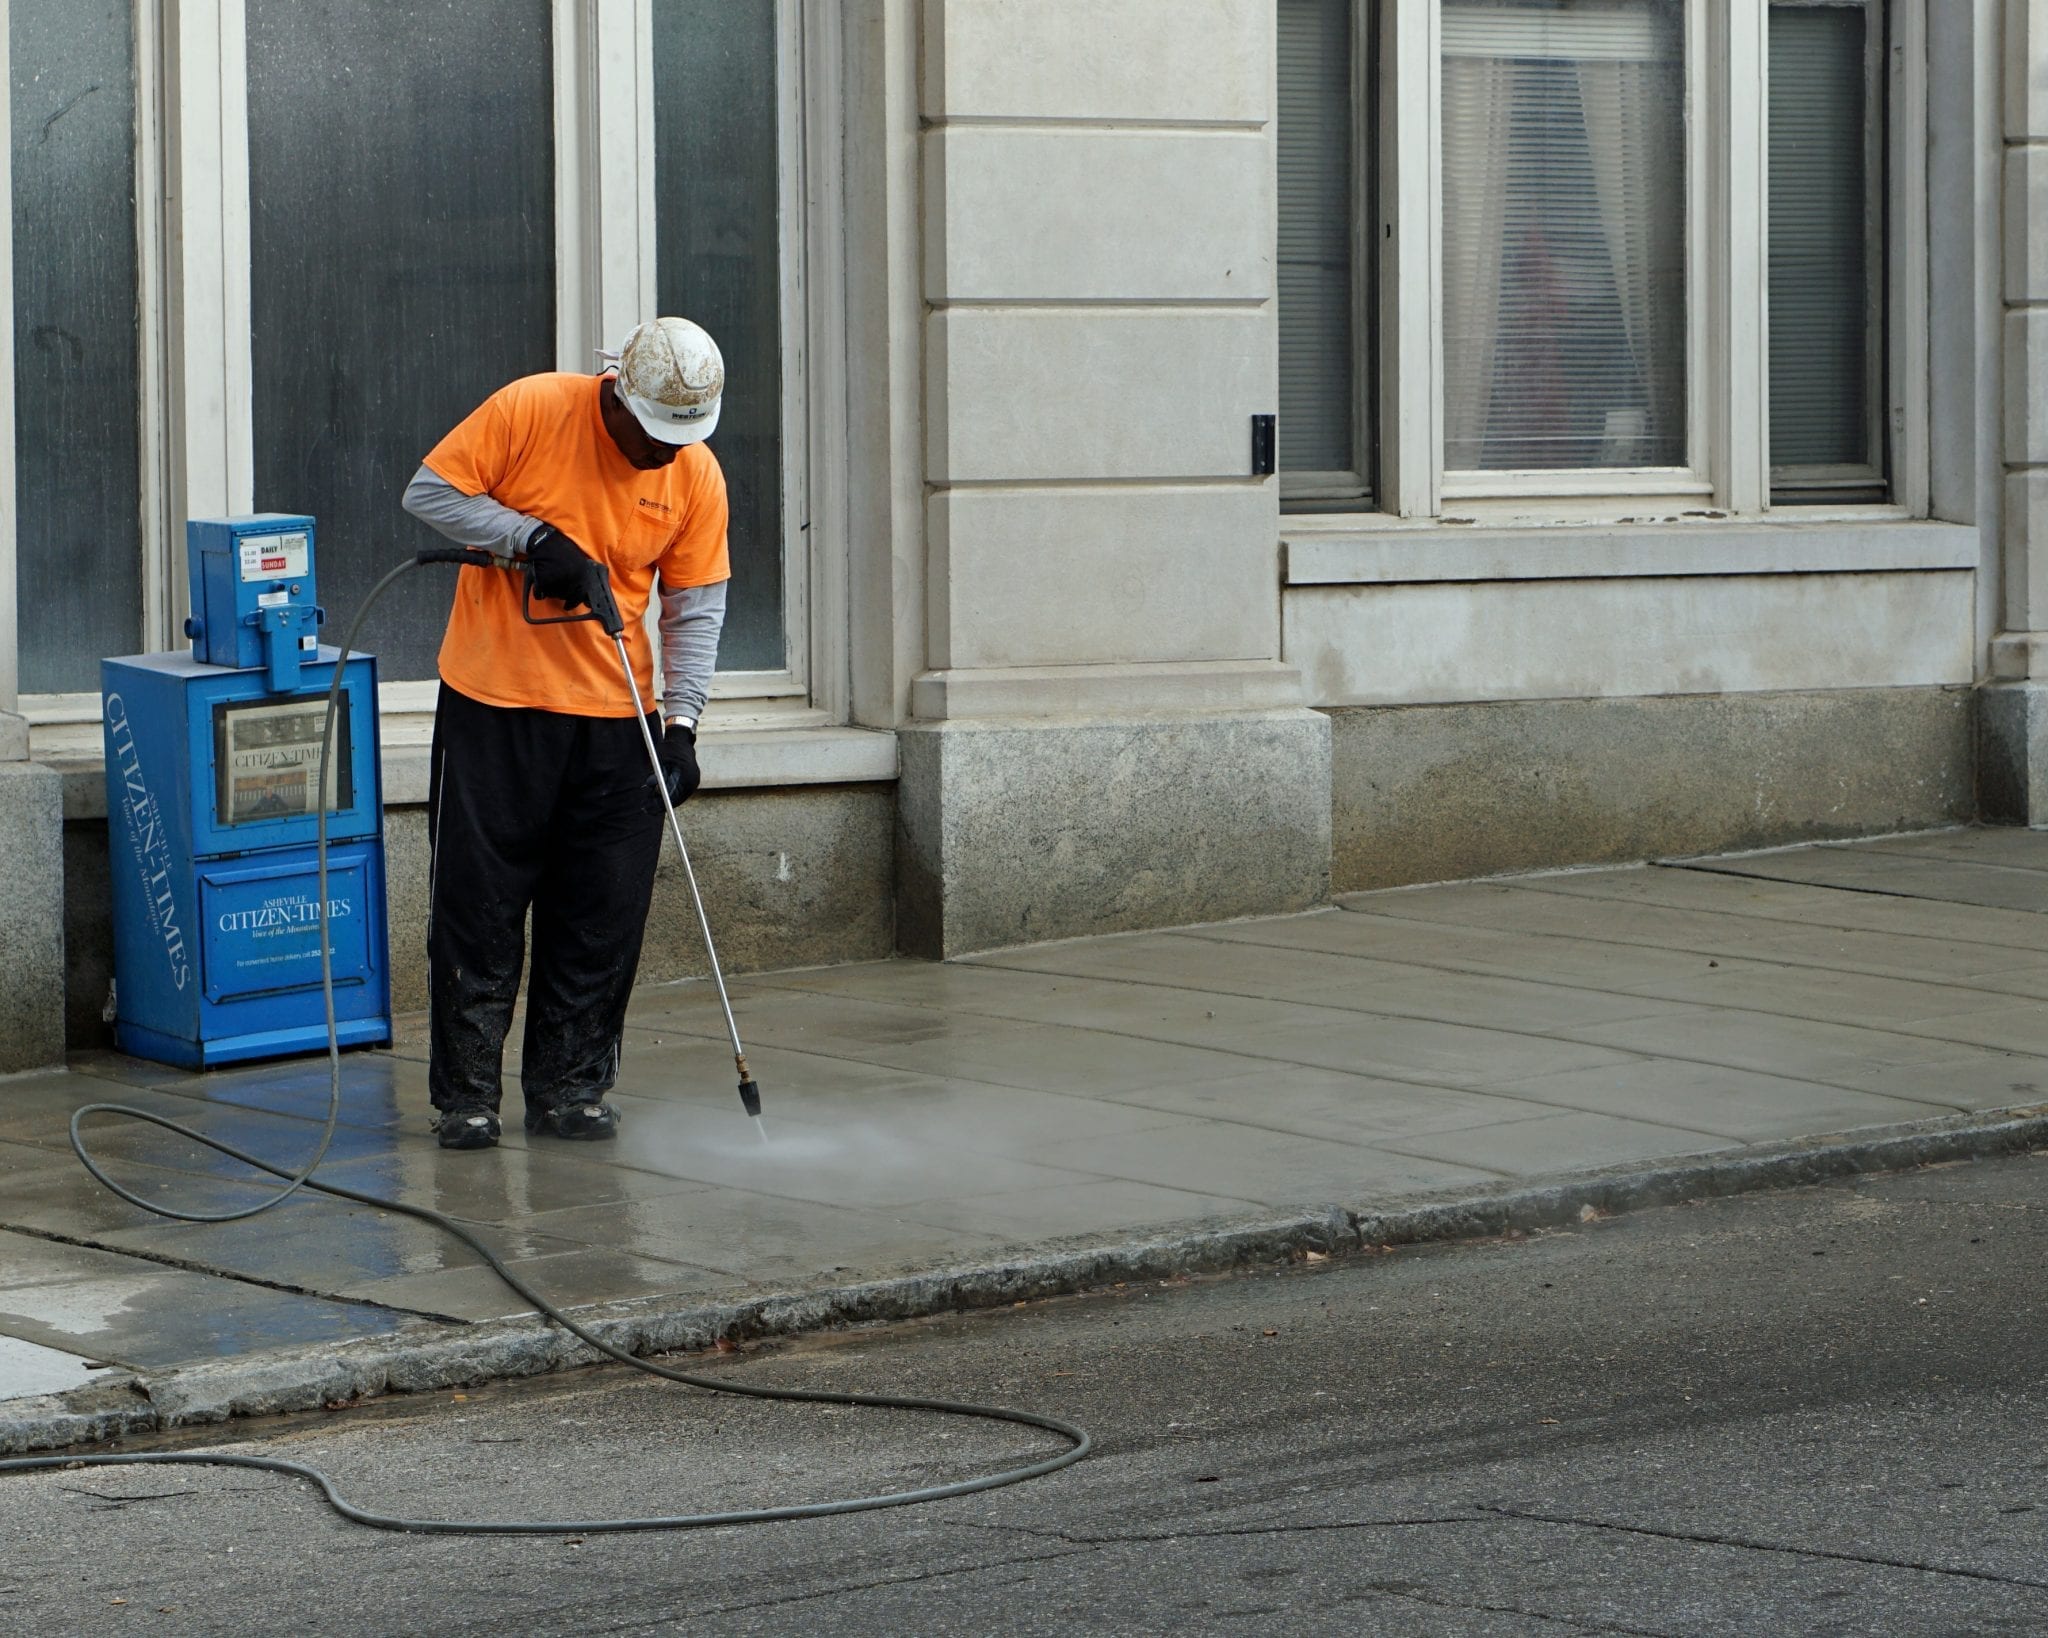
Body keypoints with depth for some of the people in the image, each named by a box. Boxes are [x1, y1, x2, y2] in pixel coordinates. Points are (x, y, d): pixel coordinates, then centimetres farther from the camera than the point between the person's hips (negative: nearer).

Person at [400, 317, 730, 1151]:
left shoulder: (697, 476, -2)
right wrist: (532, 537, -18)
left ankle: (569, 1088, 15)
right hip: (492, 705, -3)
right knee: (477, 902, 0)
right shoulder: (529, 410, -11)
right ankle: (465, 1094, 8)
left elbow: (694, 608, 2)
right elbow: (429, 491, -7)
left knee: (599, 914, 4)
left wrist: (681, 721, -8)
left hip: (613, 714, 3)